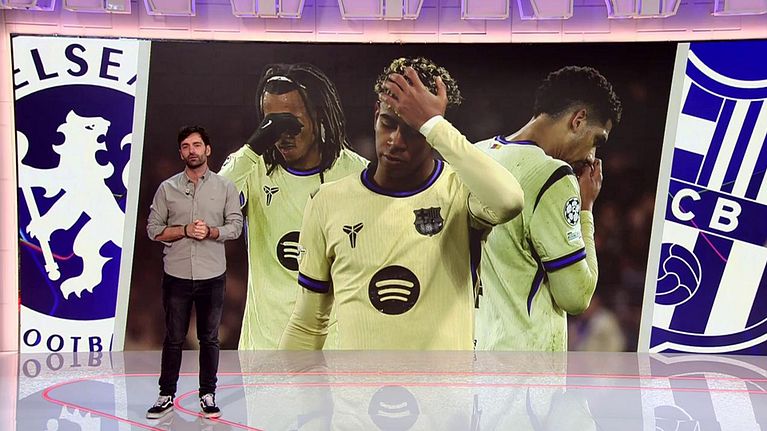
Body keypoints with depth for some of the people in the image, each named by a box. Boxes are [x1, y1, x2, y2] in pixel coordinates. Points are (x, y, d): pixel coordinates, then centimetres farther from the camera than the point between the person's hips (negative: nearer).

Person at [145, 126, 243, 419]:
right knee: (173, 338, 6)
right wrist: (185, 231, -13)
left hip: (212, 276, 0)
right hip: (176, 274, 0)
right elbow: (154, 229, 1)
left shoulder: (225, 187, 4)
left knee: (209, 338, 8)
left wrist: (210, 232, -16)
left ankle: (208, 395, 17)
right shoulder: (167, 188, 4)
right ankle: (166, 396, 15)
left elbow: (235, 226, 1)